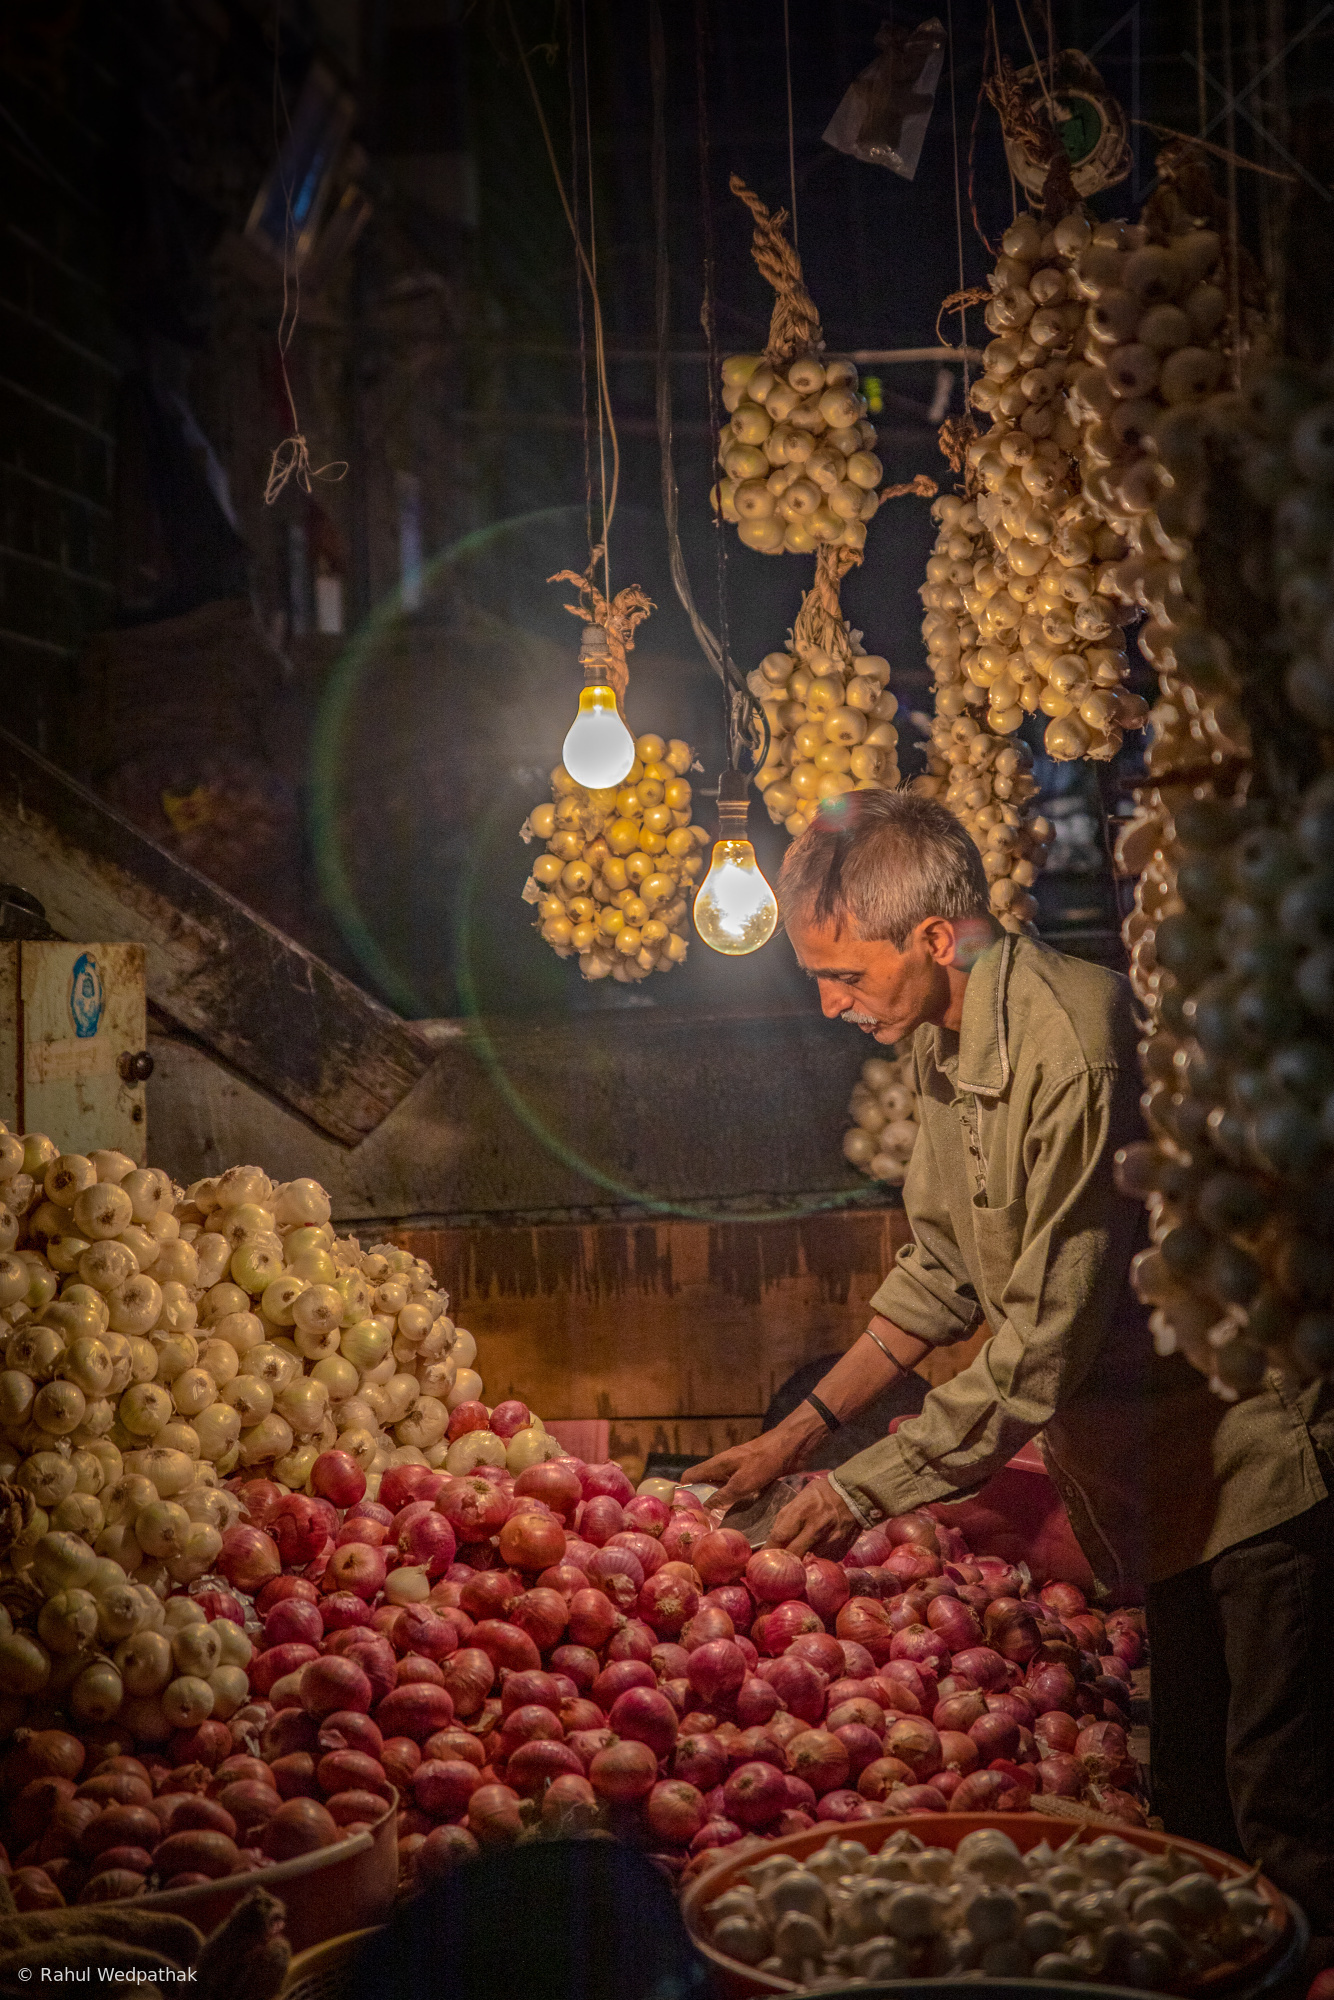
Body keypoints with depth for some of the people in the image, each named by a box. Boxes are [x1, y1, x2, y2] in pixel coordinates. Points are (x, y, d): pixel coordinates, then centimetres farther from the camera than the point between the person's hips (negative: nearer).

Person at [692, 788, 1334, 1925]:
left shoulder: (1076, 1052, -27)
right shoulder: (944, 1043, 3)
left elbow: (1048, 1348, -25)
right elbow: (945, 1270, 14)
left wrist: (866, 1491, -18)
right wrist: (804, 1429, 8)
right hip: (1148, 1473, 9)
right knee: (1189, 1800, 15)